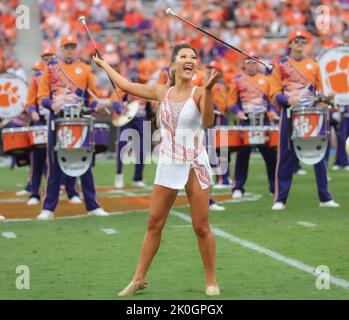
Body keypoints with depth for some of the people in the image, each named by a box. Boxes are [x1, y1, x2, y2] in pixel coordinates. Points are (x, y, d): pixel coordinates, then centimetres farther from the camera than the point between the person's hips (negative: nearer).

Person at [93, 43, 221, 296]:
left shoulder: (198, 93, -7)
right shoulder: (162, 92, 6)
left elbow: (208, 122, -25)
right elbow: (126, 85, 18)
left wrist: (209, 89, -36)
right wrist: (103, 64, 28)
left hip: (195, 166, -4)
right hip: (167, 166, 4)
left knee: (201, 226, -2)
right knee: (154, 223, 6)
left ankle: (211, 281, 8)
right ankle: (139, 279, 13)